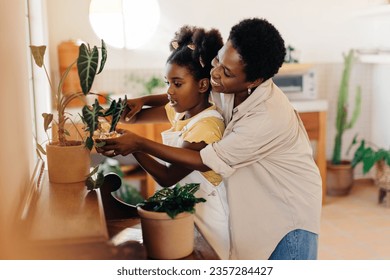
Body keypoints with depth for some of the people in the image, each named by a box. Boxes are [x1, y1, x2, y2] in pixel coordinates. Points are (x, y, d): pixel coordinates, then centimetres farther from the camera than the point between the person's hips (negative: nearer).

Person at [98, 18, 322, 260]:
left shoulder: (269, 118, -35)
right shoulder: (230, 88, -14)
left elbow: (204, 162, -27)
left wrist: (140, 144, -22)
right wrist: (144, 101, -8)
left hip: (290, 210, -6)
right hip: (259, 204, 7)